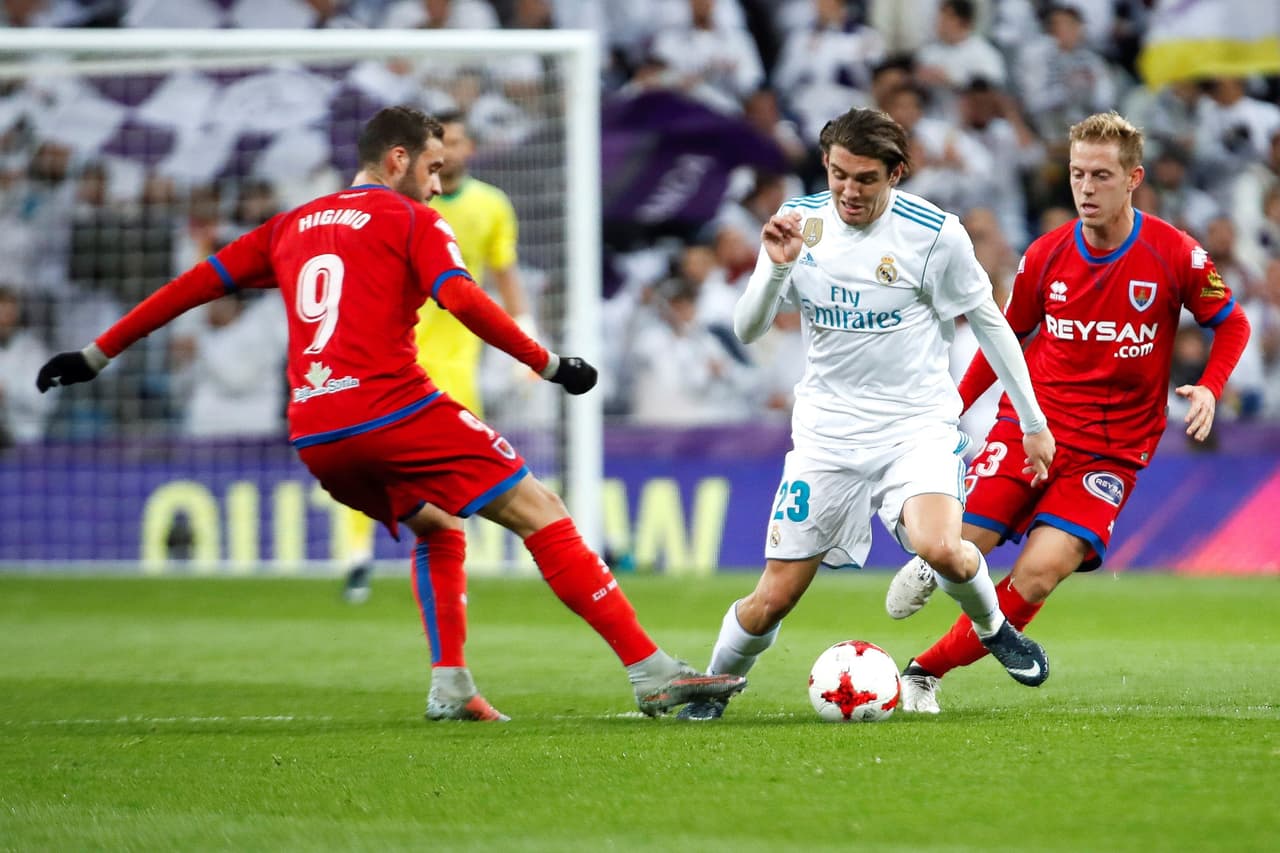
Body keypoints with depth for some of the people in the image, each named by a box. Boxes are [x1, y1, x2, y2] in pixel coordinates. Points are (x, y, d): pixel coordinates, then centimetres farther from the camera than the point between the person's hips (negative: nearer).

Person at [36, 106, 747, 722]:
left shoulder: (293, 225, 23)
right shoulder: (412, 221, 6)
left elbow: (195, 284, 24)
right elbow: (461, 299, -11)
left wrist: (96, 355, 29)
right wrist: (547, 364, -7)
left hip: (314, 436, 6)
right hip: (395, 410, -6)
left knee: (435, 528, 30)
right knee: (541, 514, -6)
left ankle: (450, 687, 16)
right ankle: (649, 670, -16)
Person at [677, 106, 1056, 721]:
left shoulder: (933, 234, -12)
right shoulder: (800, 222, -4)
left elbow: (988, 323, 1)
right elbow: (747, 330, -3)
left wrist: (1033, 422, 5)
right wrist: (777, 266, -23)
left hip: (917, 422, -2)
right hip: (828, 429, 2)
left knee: (939, 548, -30)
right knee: (773, 600, -2)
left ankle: (994, 628, 3)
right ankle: (717, 683, 28)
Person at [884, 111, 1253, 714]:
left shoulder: (1174, 254, -7)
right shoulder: (1046, 255, 1)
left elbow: (1231, 324, 7)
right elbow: (1006, 336, 16)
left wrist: (1209, 389, -11)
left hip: (1111, 451, -2)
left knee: (1039, 574, -21)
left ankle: (927, 671, -4)